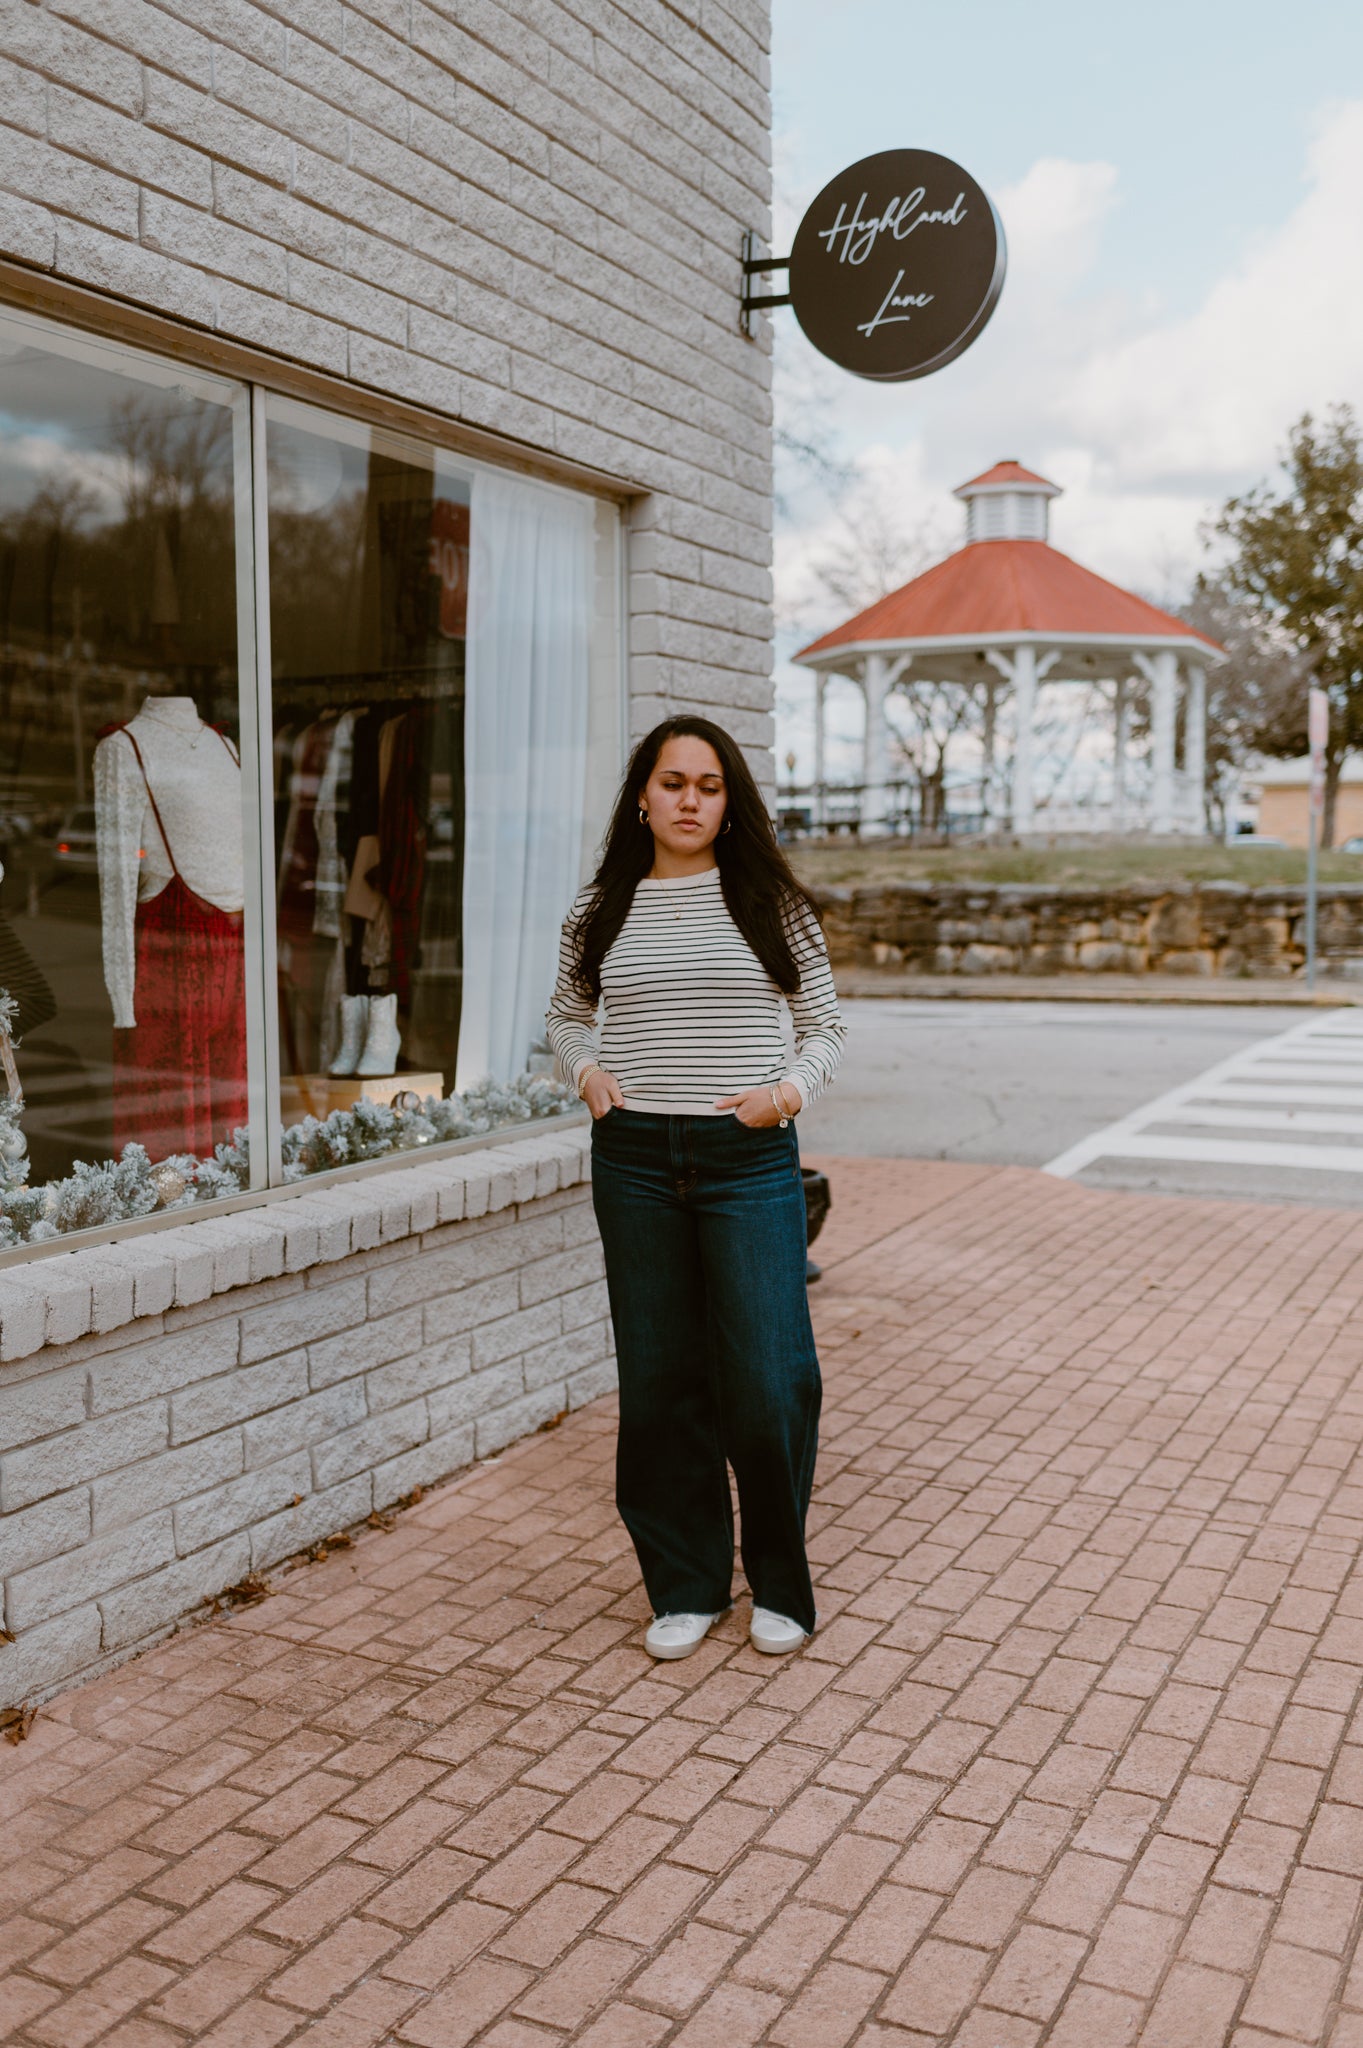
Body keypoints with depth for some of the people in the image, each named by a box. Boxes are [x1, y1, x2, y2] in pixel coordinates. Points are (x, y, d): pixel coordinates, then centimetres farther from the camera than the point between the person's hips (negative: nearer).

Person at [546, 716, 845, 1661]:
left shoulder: (771, 903, 3)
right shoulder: (602, 909, 8)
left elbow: (827, 1027, 8)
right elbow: (566, 1014, 22)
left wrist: (790, 1087, -11)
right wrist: (586, 1069, 1)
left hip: (749, 1158, -2)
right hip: (635, 1158, 2)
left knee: (768, 1382, -4)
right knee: (659, 1380, 8)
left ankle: (780, 1585, 20)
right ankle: (687, 1586, 25)